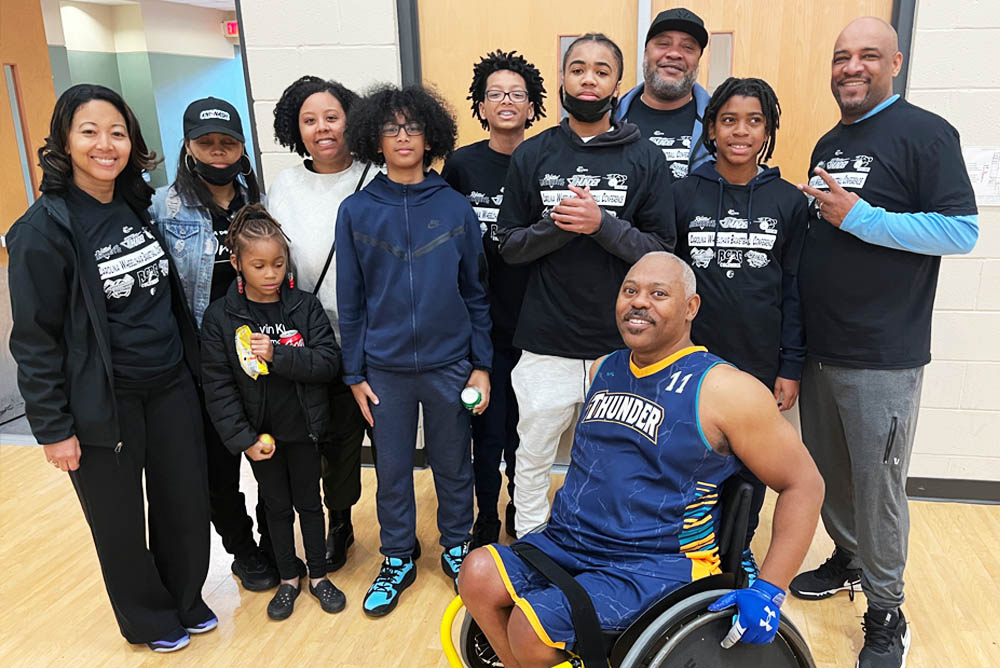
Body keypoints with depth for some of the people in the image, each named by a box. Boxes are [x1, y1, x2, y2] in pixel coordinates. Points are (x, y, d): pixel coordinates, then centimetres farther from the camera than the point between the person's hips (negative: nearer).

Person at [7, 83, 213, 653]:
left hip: (172, 388, 5)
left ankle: (186, 601, 40)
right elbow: (35, 339, -12)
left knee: (187, 503, 14)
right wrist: (54, 428, -11)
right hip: (104, 406, -5)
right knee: (120, 520, 13)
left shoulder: (140, 206, 5)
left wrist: (192, 366, 15)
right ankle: (150, 620, 38)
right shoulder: (45, 228, -13)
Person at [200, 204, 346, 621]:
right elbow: (218, 387, -9)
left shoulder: (305, 306, -8)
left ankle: (318, 575, 33)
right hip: (260, 433, 0)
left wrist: (278, 354, -25)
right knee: (276, 506, 16)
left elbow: (329, 361, -14)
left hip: (303, 428, 0)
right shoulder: (220, 317, -9)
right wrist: (243, 439, -13)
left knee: (309, 502, 15)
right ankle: (288, 579, 34)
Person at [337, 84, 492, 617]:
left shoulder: (455, 207, -1)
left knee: (453, 465, 14)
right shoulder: (356, 212, -1)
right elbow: (349, 300, 2)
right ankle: (398, 560, 33)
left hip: (449, 363, 0)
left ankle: (456, 548, 36)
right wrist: (355, 373, 1)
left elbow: (476, 291, 3)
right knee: (392, 469, 13)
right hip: (385, 367, 0)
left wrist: (482, 364, 0)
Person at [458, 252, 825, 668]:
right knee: (479, 575, -14)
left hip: (658, 567, -6)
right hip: (568, 543, 7)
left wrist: (768, 590, -12)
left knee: (532, 628, -23)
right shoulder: (604, 370, 9)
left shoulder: (723, 390, -12)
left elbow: (804, 484, -8)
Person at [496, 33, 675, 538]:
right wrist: (558, 225, -16)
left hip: (621, 341, 0)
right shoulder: (531, 156, 4)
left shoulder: (644, 159, 1)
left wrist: (602, 224, -19)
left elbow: (662, 250, -3)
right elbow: (510, 246, 3)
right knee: (533, 457, 12)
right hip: (546, 340, 1)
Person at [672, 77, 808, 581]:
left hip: (760, 362, 1)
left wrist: (790, 369, 0)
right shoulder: (682, 194, -1)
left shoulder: (788, 201, 1)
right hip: (690, 356, -1)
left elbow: (794, 290, 3)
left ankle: (740, 547, 35)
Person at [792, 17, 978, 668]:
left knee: (878, 482, 1)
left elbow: (963, 230, -16)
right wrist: (812, 209, 5)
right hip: (819, 346, 7)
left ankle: (886, 612, 18)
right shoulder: (829, 143, 14)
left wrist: (857, 216, -20)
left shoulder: (925, 133, -8)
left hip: (883, 355, -7)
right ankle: (848, 559, 38)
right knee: (828, 468, 17)